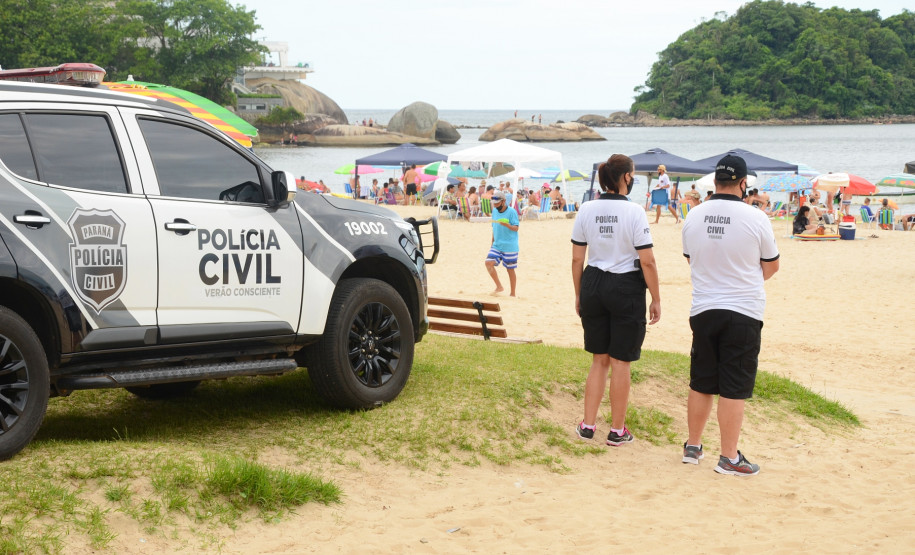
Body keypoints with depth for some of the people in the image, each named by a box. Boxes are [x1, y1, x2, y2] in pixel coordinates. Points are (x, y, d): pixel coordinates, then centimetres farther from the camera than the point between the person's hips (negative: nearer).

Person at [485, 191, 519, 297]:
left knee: (510, 269, 1)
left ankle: (512, 293, 13)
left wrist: (507, 225, -33)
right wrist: (492, 243, 19)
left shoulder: (511, 212, -10)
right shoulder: (495, 211, 9)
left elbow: (516, 227, -13)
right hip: (497, 245, 6)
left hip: (510, 247, -6)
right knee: (489, 262, -13)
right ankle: (499, 287, -3)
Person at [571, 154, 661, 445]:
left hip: (593, 284, 4)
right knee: (621, 361, 7)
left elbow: (577, 259, 4)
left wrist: (579, 295, 15)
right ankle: (617, 430, 16)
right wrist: (656, 299, -4)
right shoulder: (634, 212, -13)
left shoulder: (587, 210, 0)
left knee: (599, 360, 17)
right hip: (626, 289, -4)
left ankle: (588, 425, 20)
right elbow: (647, 261, -13)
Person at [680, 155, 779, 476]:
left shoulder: (694, 217, 0)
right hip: (743, 311, -4)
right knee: (734, 388, 1)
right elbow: (771, 266, 2)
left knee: (700, 384, 15)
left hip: (703, 310, 4)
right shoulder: (755, 218, -11)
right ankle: (729, 458, 6)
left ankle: (693, 447, 25)